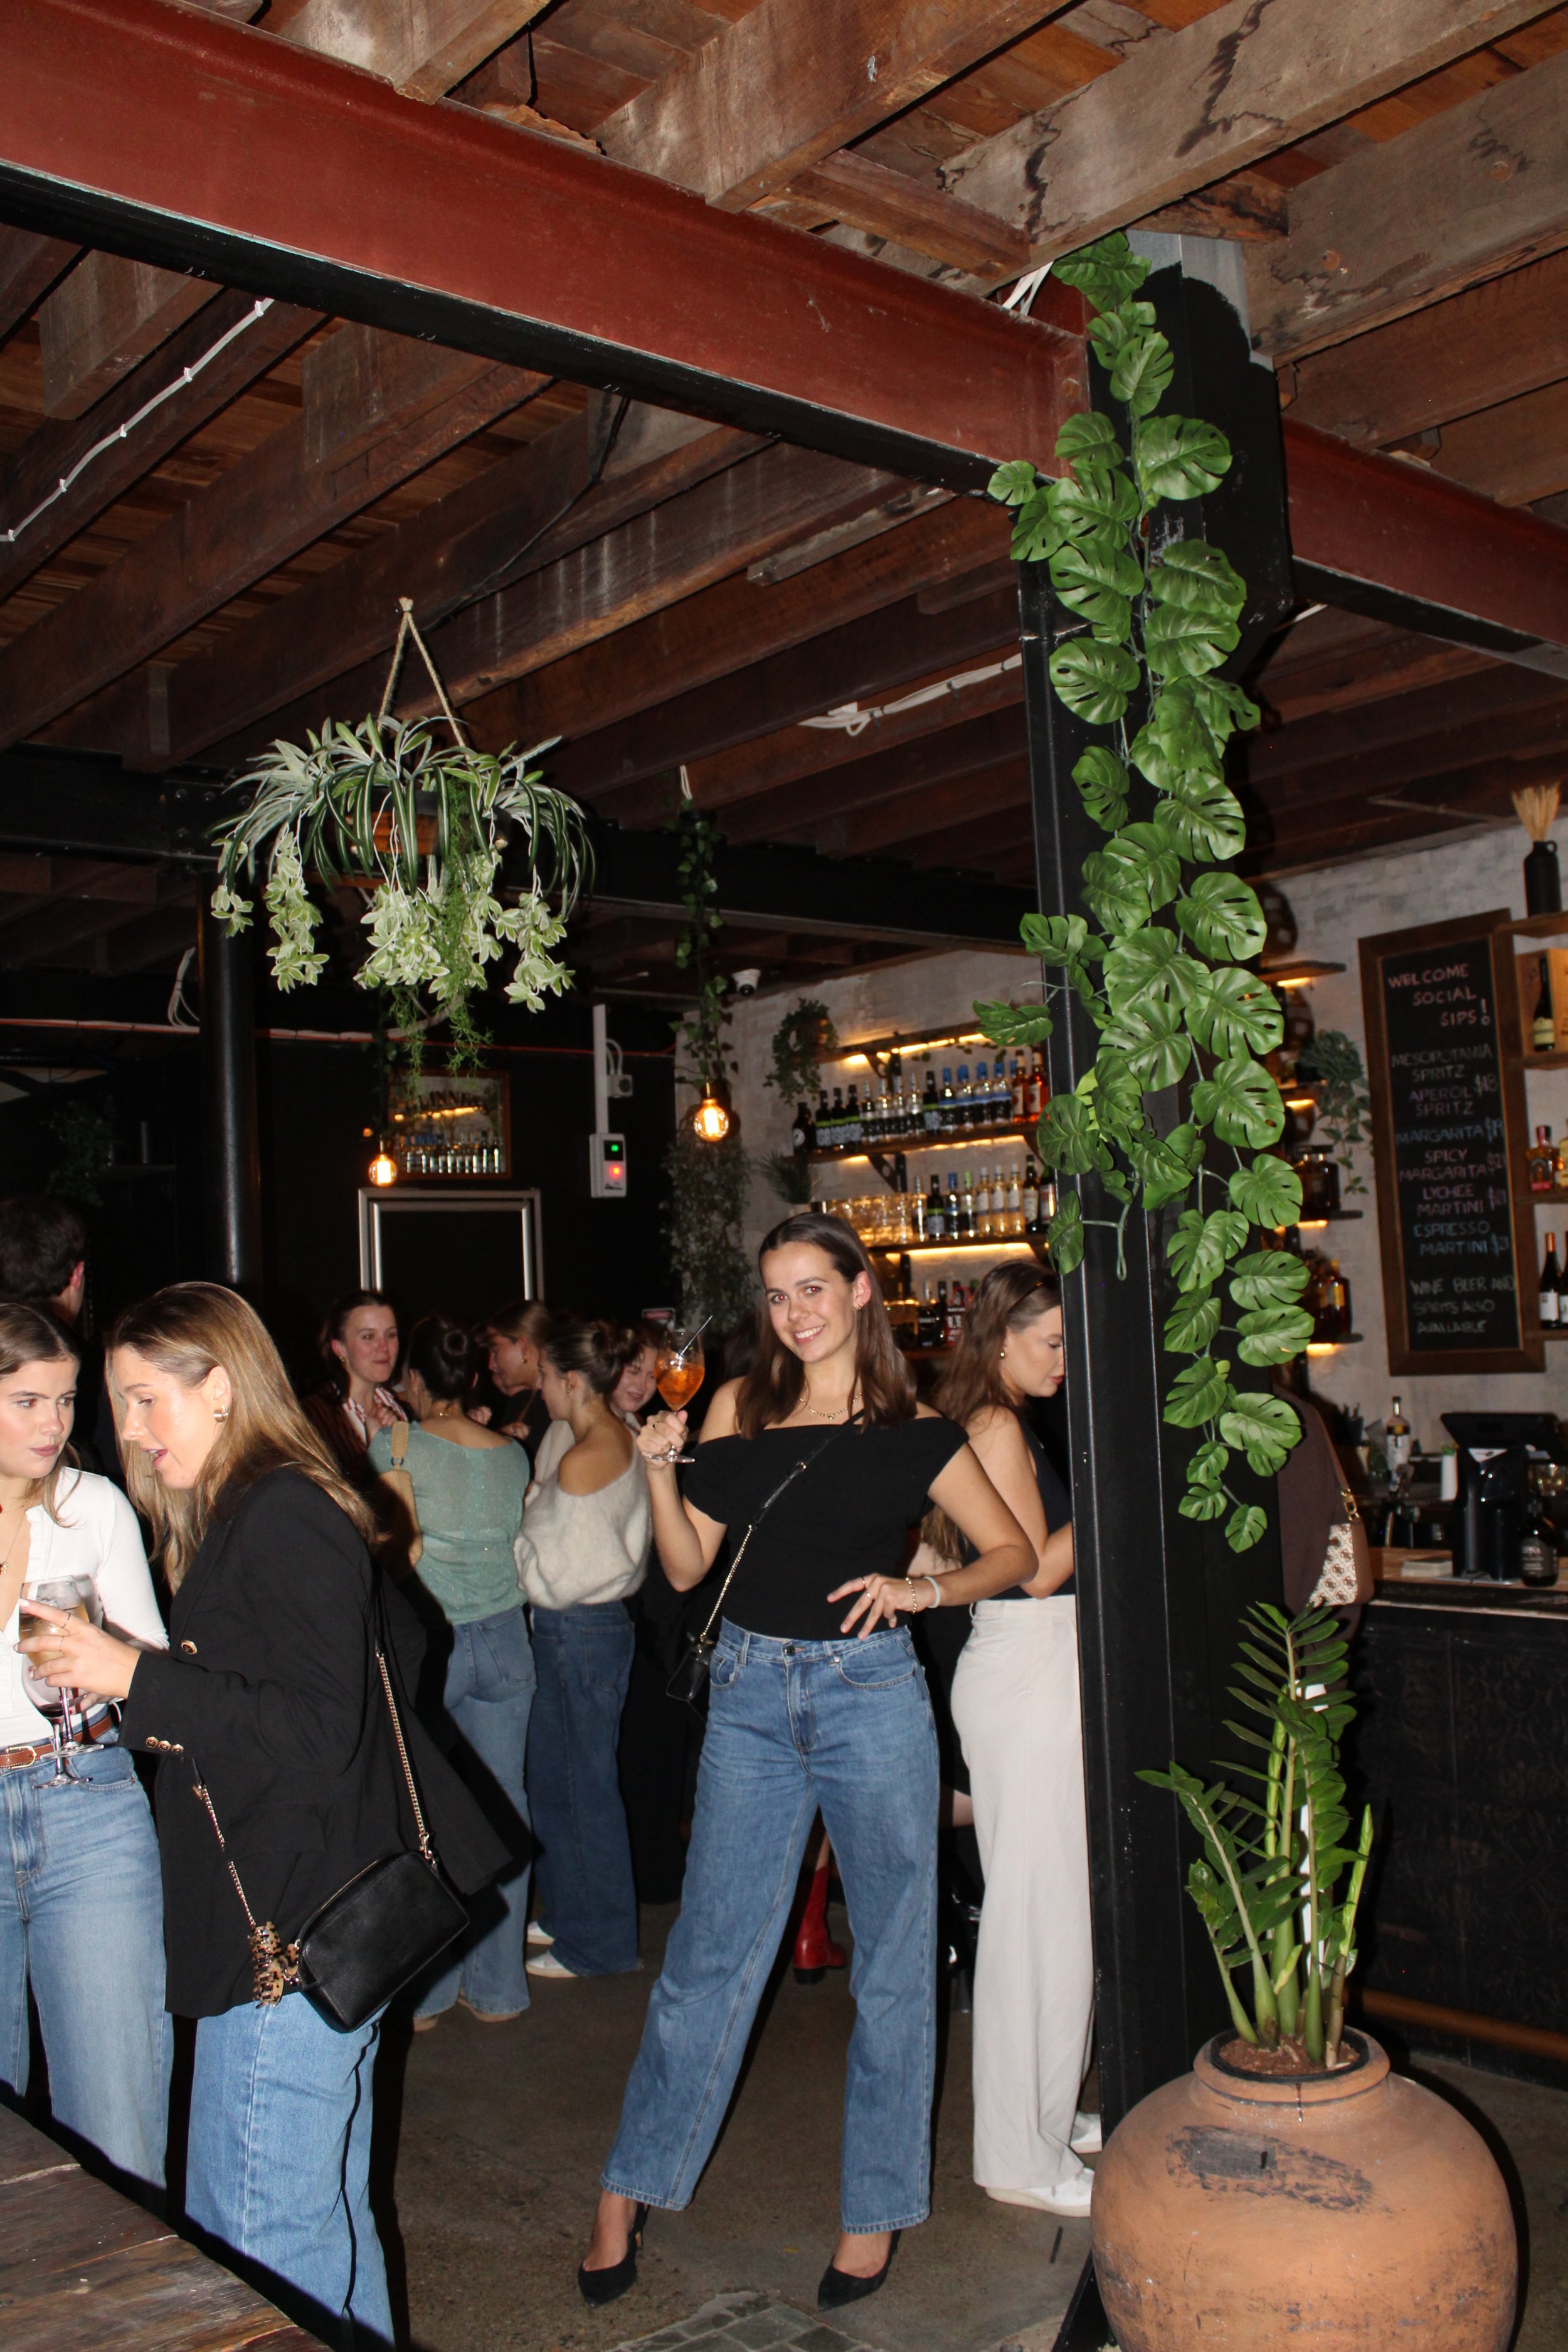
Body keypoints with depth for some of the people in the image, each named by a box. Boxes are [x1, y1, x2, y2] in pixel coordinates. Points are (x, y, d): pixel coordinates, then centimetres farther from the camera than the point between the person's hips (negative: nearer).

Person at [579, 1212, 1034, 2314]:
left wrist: (921, 1588, -13)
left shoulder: (914, 1430, -2)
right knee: (708, 1952, 8)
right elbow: (687, 1566, 6)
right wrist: (660, 1467, -9)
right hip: (751, 1694, 2)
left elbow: (1013, 1550, 3)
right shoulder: (740, 1406, 5)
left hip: (870, 1692, -1)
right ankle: (631, 2191, 25)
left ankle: (877, 2210, 26)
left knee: (892, 1960, 9)